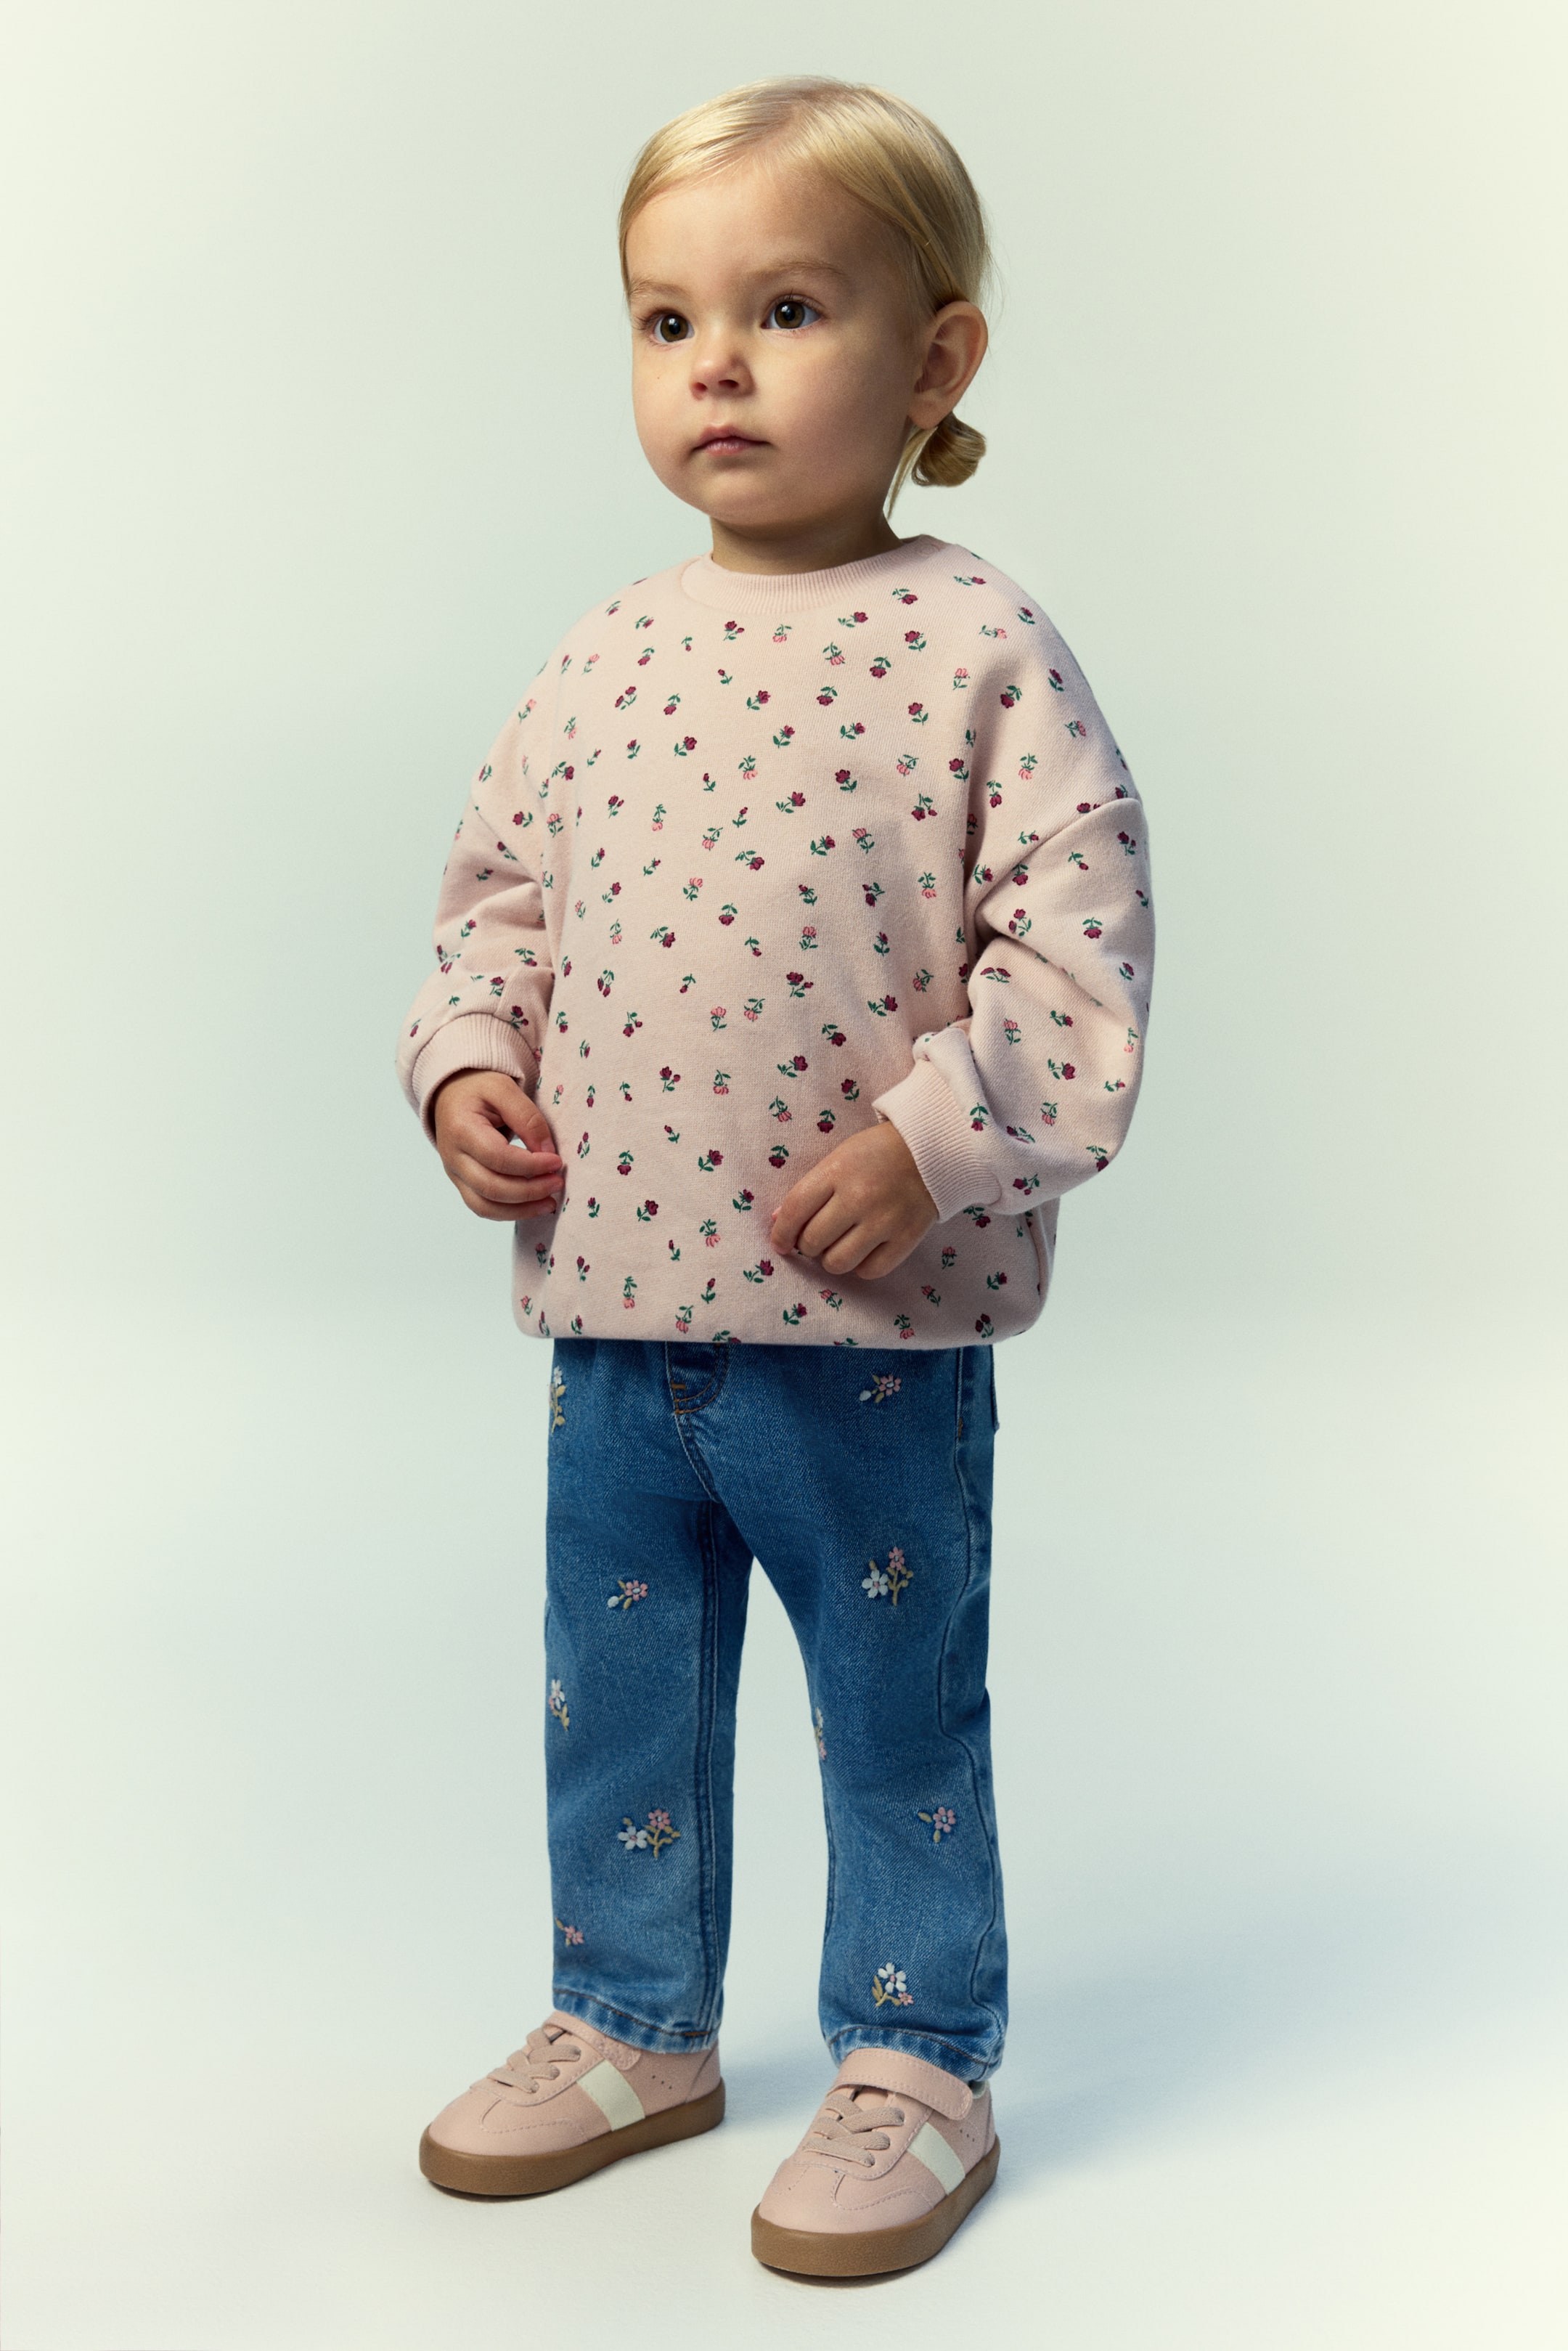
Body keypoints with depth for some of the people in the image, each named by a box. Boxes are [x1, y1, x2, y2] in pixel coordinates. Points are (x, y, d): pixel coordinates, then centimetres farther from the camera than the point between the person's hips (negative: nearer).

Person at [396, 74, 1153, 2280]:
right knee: (614, 1689, 18)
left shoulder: (979, 649, -8)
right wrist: (468, 1065, 0)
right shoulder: (610, 651, 7)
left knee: (896, 1700, 10)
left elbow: (1077, 941, -11)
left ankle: (916, 2061, 29)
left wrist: (933, 1137, -20)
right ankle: (633, 2025, 39)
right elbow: (499, 890, 16)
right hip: (613, 1298, 6)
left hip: (870, 1320, -5)